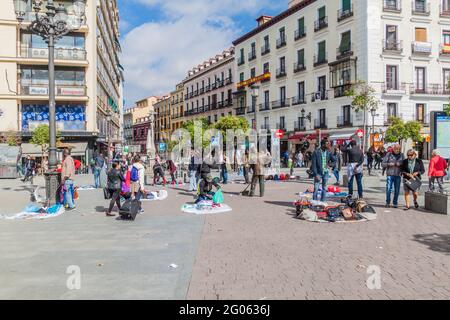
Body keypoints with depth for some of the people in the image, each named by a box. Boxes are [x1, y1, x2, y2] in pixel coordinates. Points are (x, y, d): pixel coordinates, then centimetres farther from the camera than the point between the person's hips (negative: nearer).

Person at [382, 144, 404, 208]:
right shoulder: (389, 154, 2)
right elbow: (383, 164, 2)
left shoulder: (401, 155, 9)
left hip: (398, 175, 2)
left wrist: (400, 164, -7)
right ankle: (388, 202, 10)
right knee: (389, 189, -5)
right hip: (390, 174, -2)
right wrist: (389, 164, -15)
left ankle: (395, 203, 17)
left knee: (397, 190, 4)